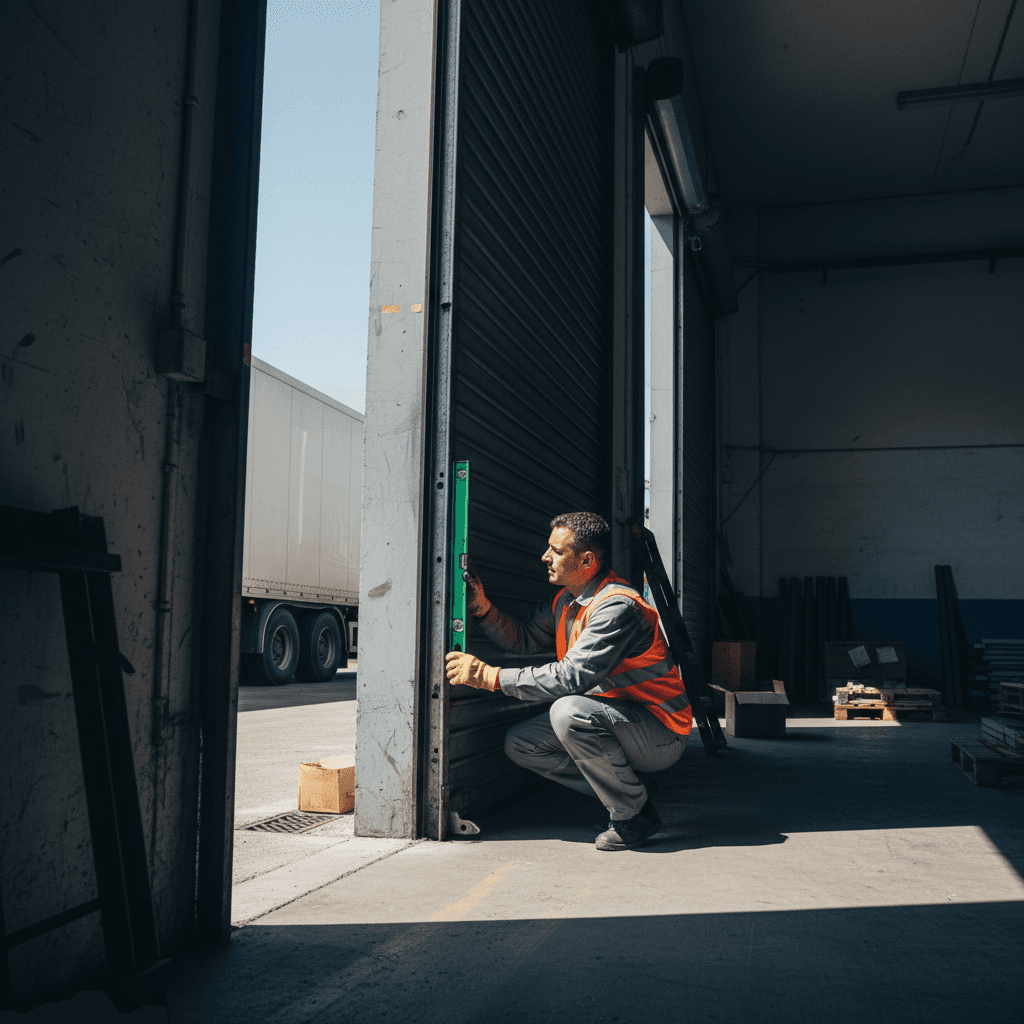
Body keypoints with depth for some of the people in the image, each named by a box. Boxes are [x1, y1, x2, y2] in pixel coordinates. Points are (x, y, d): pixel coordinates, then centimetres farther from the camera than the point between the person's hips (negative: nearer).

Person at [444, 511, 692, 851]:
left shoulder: (618, 606, -25)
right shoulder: (566, 601, 6)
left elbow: (572, 676, -32)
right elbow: (523, 638, 14)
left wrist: (490, 676, -30)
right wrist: (483, 607, -5)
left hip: (660, 733, -9)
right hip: (614, 718, 9)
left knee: (569, 712, -34)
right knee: (519, 743, 3)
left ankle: (634, 813, -14)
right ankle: (630, 785, 7)